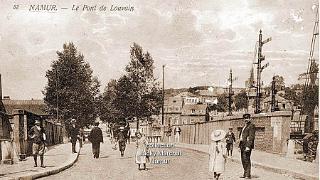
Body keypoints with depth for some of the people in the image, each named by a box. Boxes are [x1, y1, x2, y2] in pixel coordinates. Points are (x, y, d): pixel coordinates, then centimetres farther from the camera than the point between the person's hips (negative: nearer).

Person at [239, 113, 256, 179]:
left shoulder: (251, 126, -6)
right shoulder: (244, 126, 22)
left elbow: (251, 137, -15)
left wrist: (248, 146, -22)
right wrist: (240, 146, 20)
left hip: (247, 145, -9)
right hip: (243, 145, 9)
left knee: (246, 159, -11)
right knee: (243, 159, 10)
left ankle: (248, 175, -8)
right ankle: (245, 174, 17)